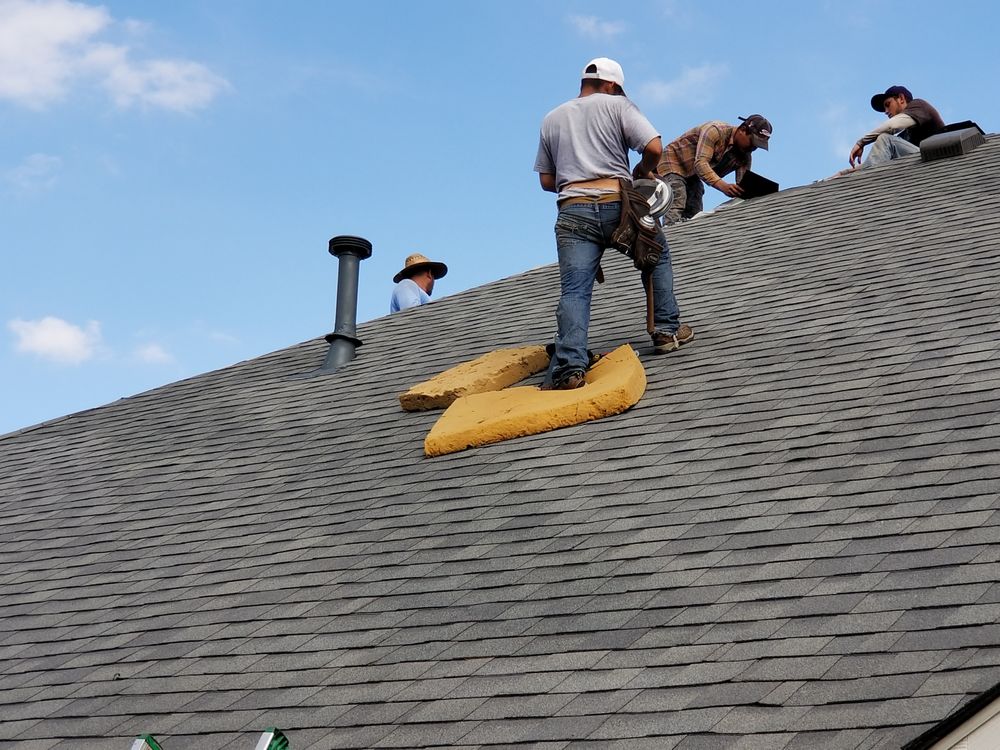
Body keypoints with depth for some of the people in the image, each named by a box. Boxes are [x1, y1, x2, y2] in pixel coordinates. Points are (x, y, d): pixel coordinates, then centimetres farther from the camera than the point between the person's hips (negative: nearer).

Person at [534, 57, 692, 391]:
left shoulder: (552, 119, 20)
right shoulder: (617, 105, 8)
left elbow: (546, 181, 20)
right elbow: (654, 147, -6)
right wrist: (643, 170, 15)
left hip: (573, 212, 2)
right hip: (618, 204, -2)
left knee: (574, 290, -8)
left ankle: (570, 365, -26)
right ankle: (666, 330, 22)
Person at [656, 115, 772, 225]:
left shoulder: (745, 157, -6)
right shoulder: (716, 131, -28)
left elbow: (743, 187, -13)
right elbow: (700, 163, -40)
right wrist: (723, 186, -54)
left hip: (692, 177, 8)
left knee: (694, 216, -3)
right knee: (676, 206, -26)